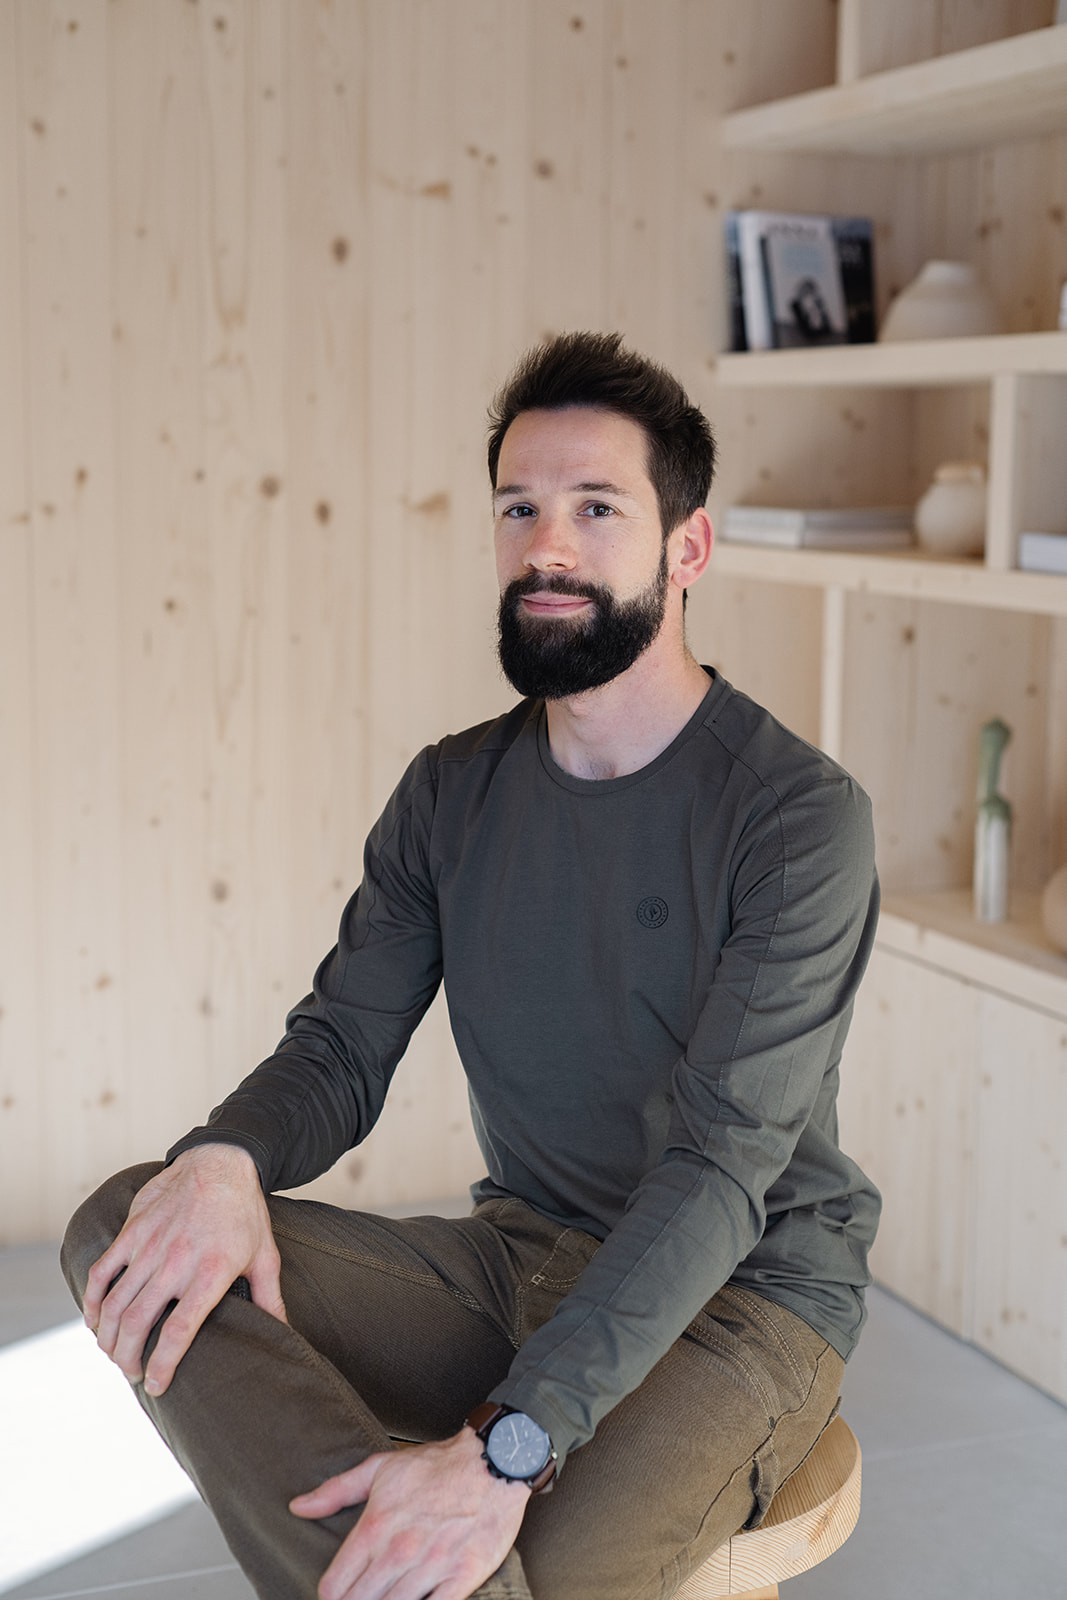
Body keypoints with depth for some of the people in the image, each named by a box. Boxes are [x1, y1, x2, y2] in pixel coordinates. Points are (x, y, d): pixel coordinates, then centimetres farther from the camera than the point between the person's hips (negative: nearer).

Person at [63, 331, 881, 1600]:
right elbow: (343, 1046, 5)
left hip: (740, 1296, -6)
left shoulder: (798, 814, -15)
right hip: (520, 1258, 6)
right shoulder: (453, 793, 6)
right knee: (122, 1231, -18)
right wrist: (226, 1158, -22)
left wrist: (504, 1446, -33)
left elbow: (723, 1160, -22)